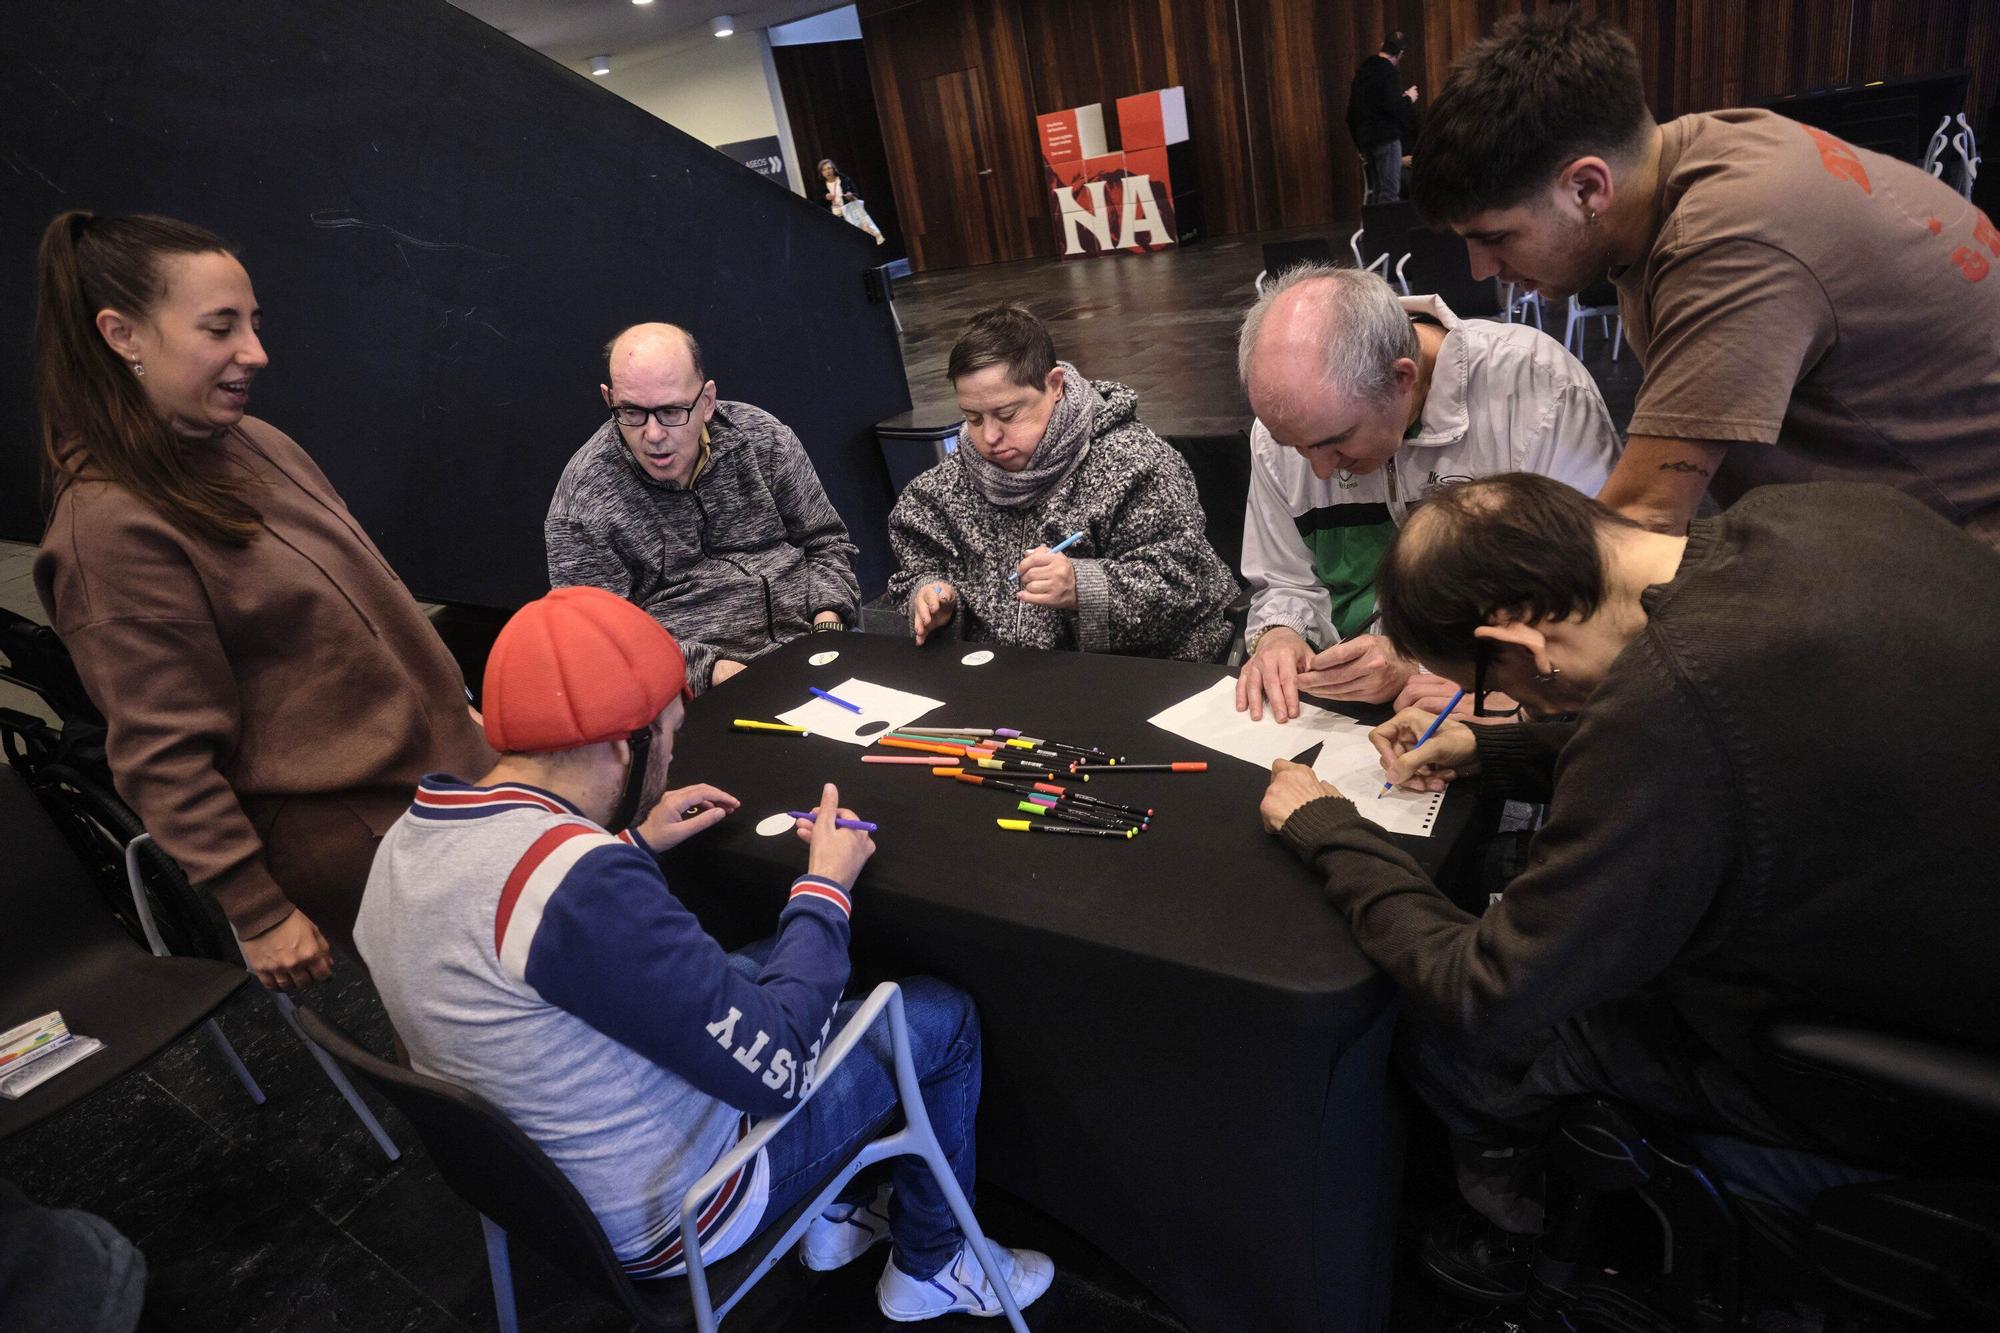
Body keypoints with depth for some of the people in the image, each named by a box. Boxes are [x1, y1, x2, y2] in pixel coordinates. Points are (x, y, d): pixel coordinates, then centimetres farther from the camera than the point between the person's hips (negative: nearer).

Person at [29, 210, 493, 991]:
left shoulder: (250, 442, 5)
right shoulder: (111, 526, -19)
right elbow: (163, 759, -17)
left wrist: (452, 717, 20)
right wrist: (258, 915, -14)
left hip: (435, 772, 8)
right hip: (347, 842, -7)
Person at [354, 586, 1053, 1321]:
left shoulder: (410, 839, -8)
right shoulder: (581, 882, -36)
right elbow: (775, 1067, -29)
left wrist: (631, 846, 10)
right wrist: (827, 886, -17)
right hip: (664, 1212, -8)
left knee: (777, 963, 23)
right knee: (942, 1017, 4)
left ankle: (830, 1212, 32)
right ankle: (930, 1267, 27)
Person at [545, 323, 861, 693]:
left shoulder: (763, 437, 4)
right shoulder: (582, 500, -6)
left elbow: (824, 541, 12)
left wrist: (828, 624, -5)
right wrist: (707, 670, -21)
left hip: (813, 650, 4)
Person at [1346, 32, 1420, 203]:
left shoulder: (1363, 70, 13)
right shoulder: (1389, 72, -12)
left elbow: (1352, 108, 17)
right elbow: (1393, 107, -22)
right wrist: (1408, 99, -3)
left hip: (1365, 137, 8)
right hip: (1386, 137, -8)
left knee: (1374, 190, 14)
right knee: (1390, 192, -8)